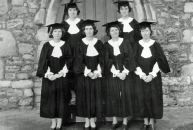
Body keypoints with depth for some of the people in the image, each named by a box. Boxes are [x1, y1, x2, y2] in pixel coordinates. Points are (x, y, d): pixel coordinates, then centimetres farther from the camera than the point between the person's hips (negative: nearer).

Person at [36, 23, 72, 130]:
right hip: (49, 77, 0)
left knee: (61, 99, 2)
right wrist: (48, 74, -12)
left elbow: (68, 61, 0)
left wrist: (61, 73, -11)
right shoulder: (46, 46, 3)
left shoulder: (66, 46, 3)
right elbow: (43, 61, 0)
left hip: (62, 77, 0)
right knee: (50, 99, 3)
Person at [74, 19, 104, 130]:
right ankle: (87, 121, 11)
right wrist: (88, 72, -14)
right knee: (85, 97, 1)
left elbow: (101, 60, 3)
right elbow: (79, 60, -3)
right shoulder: (80, 43, 2)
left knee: (95, 96, 2)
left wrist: (97, 72, -12)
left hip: (96, 74, 1)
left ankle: (93, 121, 12)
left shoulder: (99, 43, 5)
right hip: (84, 74, -1)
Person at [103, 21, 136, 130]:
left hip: (125, 73, 0)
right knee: (113, 96, 3)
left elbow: (130, 58, -2)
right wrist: (117, 73, -14)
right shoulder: (107, 45, 3)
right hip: (112, 74, 1)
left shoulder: (125, 42, 2)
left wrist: (125, 72, -13)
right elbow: (107, 61, -4)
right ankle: (114, 121, 14)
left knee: (125, 96, 2)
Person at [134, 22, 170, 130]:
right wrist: (142, 75, -12)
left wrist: (151, 75, -14)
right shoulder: (137, 45, 2)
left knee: (154, 98, 2)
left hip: (154, 76, -1)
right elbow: (135, 62, -1)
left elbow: (159, 61, -5)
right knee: (143, 98, 4)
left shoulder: (155, 45, -1)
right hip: (142, 77, 1)